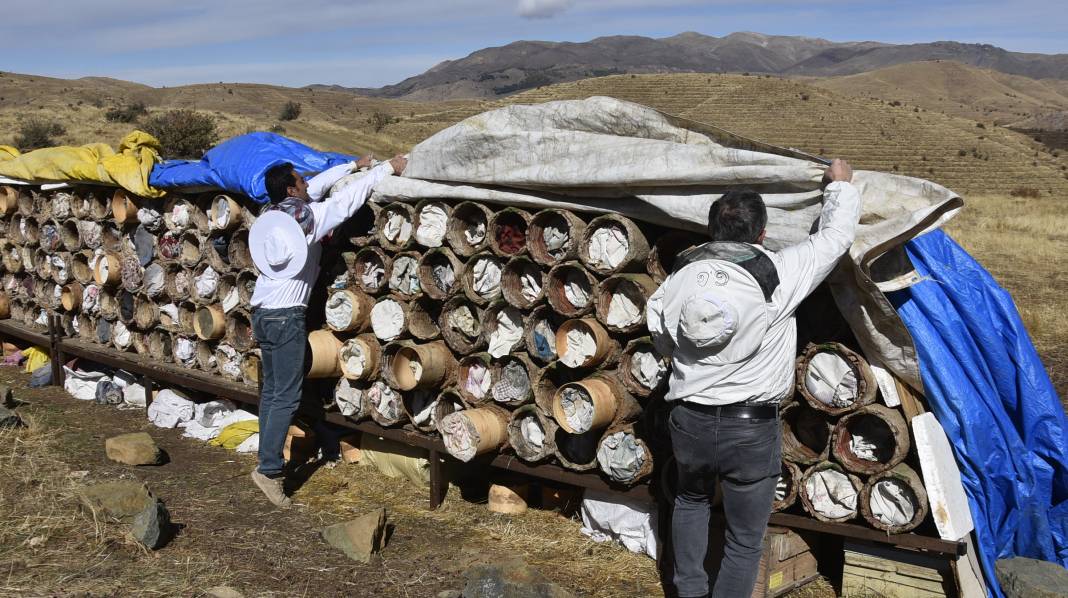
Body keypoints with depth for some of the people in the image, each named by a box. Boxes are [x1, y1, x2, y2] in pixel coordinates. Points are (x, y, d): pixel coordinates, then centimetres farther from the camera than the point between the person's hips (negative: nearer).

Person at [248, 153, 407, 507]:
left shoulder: (274, 213, 10)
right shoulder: (309, 215, -11)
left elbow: (318, 185, 21)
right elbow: (350, 198, -8)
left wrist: (353, 165, 31)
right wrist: (388, 168, 1)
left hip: (262, 312, 9)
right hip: (286, 316, -8)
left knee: (271, 390, 13)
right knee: (287, 396, -6)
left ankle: (267, 459, 18)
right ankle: (269, 469, -8)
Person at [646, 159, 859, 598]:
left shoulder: (679, 278, -3)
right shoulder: (779, 273, -13)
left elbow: (663, 342, 10)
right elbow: (836, 235, 1)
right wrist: (840, 185, 19)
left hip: (688, 421, 4)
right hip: (751, 429, -4)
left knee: (692, 499, 32)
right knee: (745, 539, 12)